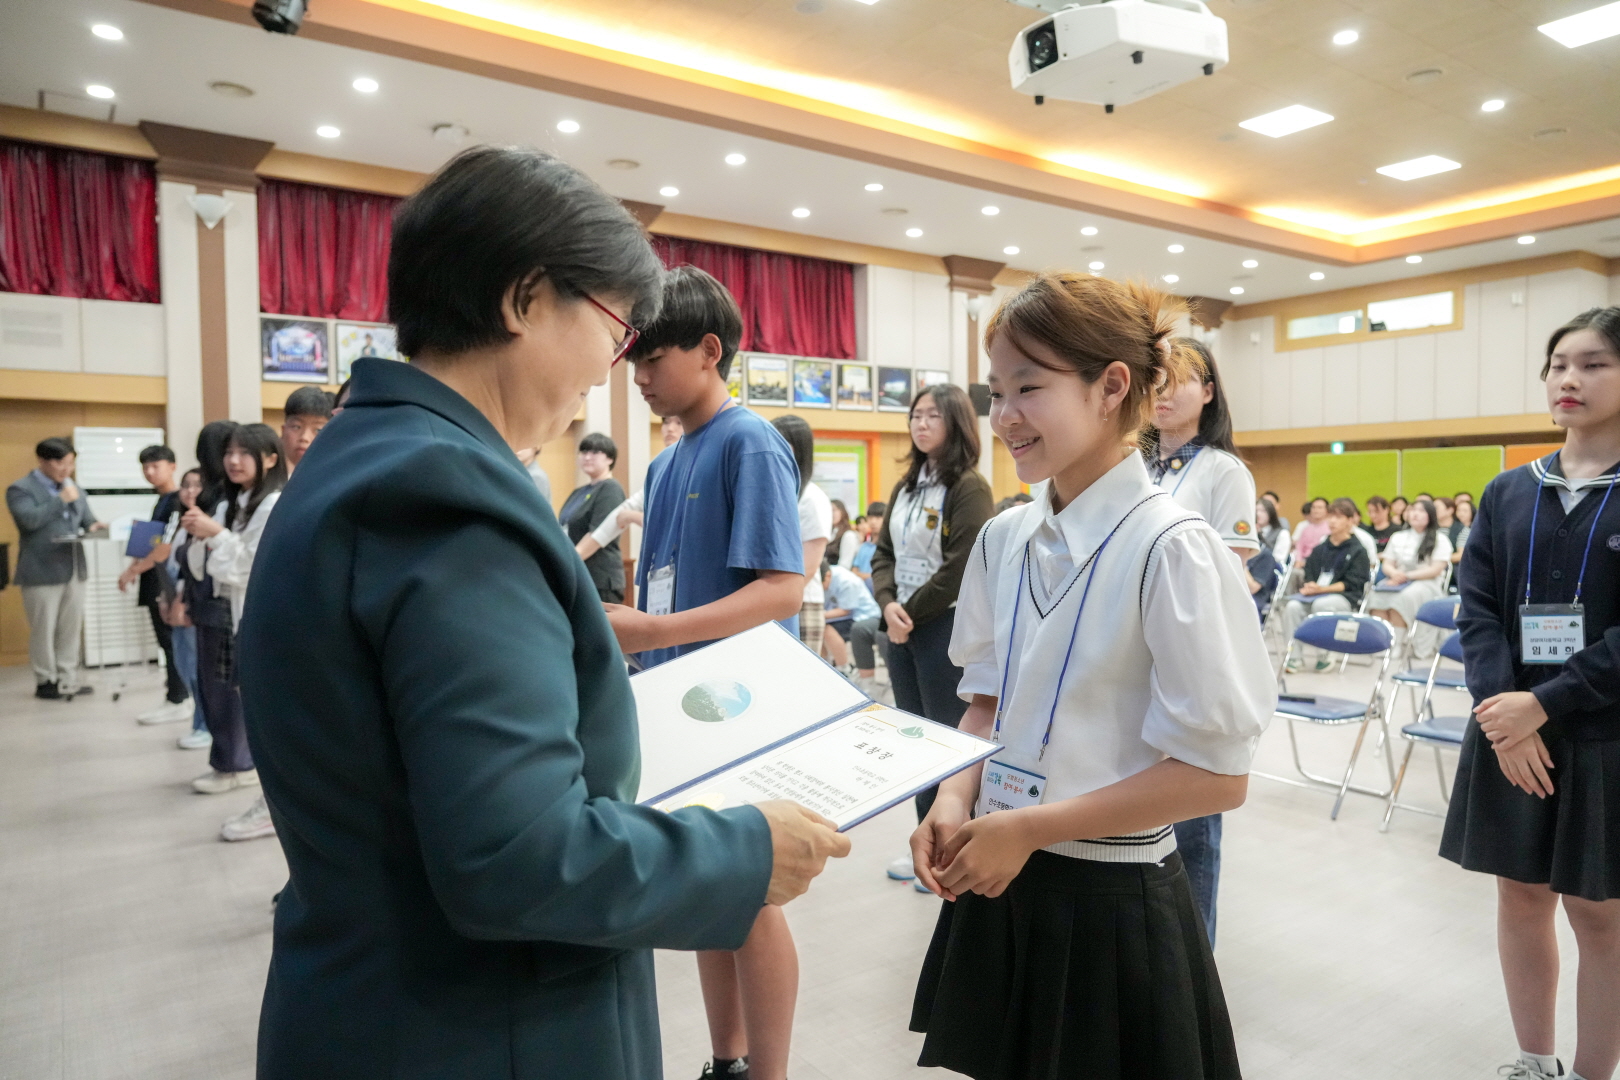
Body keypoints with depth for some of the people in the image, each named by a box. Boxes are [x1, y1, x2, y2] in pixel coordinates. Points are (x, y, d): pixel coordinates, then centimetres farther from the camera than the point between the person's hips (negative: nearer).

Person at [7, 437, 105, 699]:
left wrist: (93, 526, -8)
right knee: (43, 630, 2)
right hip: (41, 572, -6)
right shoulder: (20, 489, -4)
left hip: (74, 569, 6)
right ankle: (46, 682, 12)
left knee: (71, 628, 9)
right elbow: (29, 520, -19)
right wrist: (61, 500, -17)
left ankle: (68, 680, 16)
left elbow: (87, 517, 15)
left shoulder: (74, 488, 17)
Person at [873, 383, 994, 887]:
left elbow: (960, 569, -17)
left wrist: (912, 613, -11)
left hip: (945, 628, -8)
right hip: (901, 627, 8)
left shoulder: (969, 487, -11)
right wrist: (889, 605, -7)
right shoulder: (906, 485, 14)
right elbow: (884, 553, 10)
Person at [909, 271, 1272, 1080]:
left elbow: (1215, 774, -17)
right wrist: (956, 797, -8)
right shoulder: (1003, 539, -1)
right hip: (999, 885, 5)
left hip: (1111, 900, -5)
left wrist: (1028, 828, -16)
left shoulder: (1172, 549, -19)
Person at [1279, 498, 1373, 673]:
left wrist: (1322, 589, -19)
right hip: (1315, 594, 4)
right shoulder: (1319, 549, 17)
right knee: (1293, 606, -27)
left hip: (1344, 597, -4)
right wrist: (1310, 586, -10)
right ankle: (1291, 657, -24)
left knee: (1320, 604, -37)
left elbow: (1351, 583, -7)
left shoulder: (1358, 551, 2)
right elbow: (1309, 574, 15)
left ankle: (1323, 657, -23)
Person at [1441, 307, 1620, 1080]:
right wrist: (1501, 708, -13)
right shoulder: (1507, 492, 5)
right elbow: (1476, 609, 0)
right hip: (1508, 733, 3)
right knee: (1521, 899, 13)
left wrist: (1542, 705, -18)